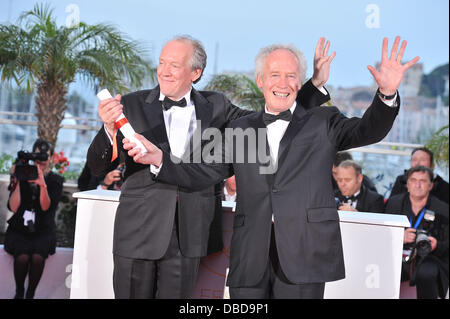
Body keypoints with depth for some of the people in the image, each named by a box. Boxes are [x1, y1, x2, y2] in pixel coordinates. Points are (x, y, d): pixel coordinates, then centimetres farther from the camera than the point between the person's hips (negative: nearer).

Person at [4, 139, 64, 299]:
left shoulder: (55, 180, 5)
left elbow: (46, 207, -12)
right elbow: (13, 207, -6)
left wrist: (42, 185, -26)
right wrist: (17, 181, -13)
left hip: (43, 231, 0)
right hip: (18, 230, 0)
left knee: (37, 257, -30)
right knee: (22, 257, -29)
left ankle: (30, 294, -9)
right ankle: (19, 293, -3)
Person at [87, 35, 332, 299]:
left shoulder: (215, 107, 5)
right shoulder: (132, 105, 0)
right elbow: (98, 166, -5)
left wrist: (315, 84, 2)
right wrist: (109, 129, -26)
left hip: (188, 235, 1)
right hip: (138, 232, 0)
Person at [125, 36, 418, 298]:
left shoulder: (322, 122, 8)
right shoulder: (240, 129, 14)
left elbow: (368, 130, -6)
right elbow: (204, 173, 11)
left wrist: (387, 94, -24)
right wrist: (160, 158, -3)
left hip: (303, 253, -2)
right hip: (250, 255, 2)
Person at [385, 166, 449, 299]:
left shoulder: (442, 210, 3)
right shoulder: (394, 203, 9)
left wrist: (436, 245, -20)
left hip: (428, 258, -1)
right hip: (398, 257, 2)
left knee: (426, 273, -35)